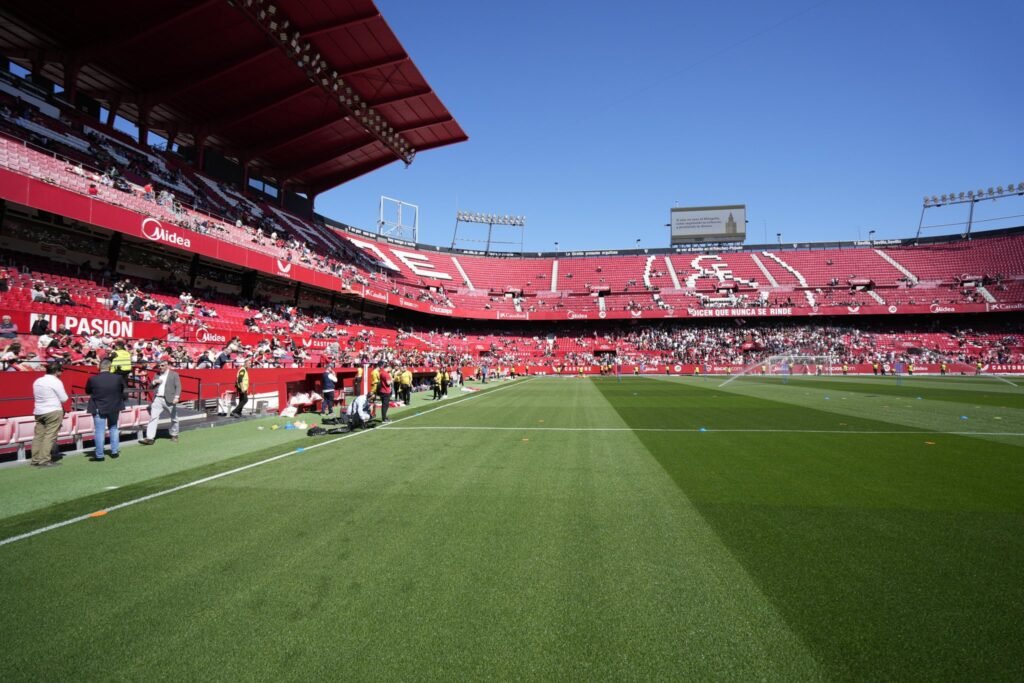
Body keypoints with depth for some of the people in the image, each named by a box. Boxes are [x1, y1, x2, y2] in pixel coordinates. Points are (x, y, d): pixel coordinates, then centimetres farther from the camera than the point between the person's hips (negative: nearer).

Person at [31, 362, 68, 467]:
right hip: (53, 411, -8)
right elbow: (64, 398, -7)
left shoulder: (37, 381, 12)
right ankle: (44, 460, -8)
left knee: (38, 435, 9)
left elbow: (36, 396, 20)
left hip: (39, 411, 8)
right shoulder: (56, 381, -10)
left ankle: (35, 460, 11)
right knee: (50, 436, -6)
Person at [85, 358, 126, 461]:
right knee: (113, 428, 18)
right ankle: (115, 451, 21)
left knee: (99, 431, 3)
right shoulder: (118, 378, -11)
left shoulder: (93, 379, -15)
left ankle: (99, 455, 9)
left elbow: (87, 391, 1)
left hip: (98, 409, -2)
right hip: (114, 408, 2)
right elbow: (122, 389, 4)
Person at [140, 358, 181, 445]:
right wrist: (154, 382, -3)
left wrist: (176, 397, -20)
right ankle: (149, 438, -10)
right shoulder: (157, 375, 16)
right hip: (157, 399, 4)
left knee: (174, 418, 9)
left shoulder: (174, 374, 1)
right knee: (153, 418, -7)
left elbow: (178, 387, -7)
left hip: (169, 400, -4)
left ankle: (174, 435, 26)